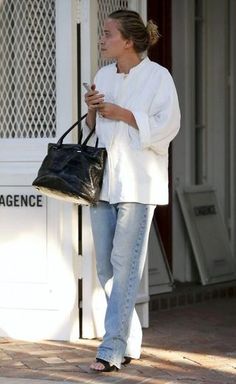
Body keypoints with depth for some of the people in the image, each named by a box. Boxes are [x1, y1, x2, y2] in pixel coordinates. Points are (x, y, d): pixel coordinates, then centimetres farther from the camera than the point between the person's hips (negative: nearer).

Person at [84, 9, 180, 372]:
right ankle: (130, 341, 20)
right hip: (103, 179, 7)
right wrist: (92, 109, -1)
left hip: (138, 182, -7)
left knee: (124, 265, -10)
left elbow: (166, 126, -13)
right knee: (105, 266, 7)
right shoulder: (103, 76, 13)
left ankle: (113, 349, -9)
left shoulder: (158, 76, -6)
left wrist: (121, 113, -14)